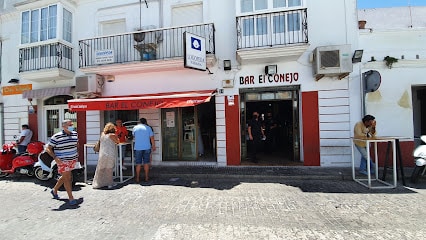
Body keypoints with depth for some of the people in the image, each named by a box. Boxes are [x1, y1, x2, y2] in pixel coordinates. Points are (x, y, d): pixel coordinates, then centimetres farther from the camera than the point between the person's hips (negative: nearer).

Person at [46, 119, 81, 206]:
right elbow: (48, 148, -9)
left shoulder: (74, 133, 3)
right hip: (62, 161, -6)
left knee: (64, 177, 20)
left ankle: (54, 190, 46)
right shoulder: (56, 136, -13)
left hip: (73, 160, 6)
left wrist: (77, 152, 11)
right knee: (67, 178, -4)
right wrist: (55, 157, -22)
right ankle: (71, 199, 2)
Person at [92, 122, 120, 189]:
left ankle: (97, 183, 21)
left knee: (100, 169, 13)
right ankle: (110, 183, 12)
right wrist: (116, 136, 23)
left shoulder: (102, 134, 8)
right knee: (109, 169, 5)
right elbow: (118, 142, 9)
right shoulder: (112, 135, -6)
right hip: (110, 155, -4)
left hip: (102, 155, 4)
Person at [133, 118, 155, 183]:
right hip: (147, 148, 0)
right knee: (146, 163, 8)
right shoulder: (148, 128, 1)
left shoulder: (135, 127, 3)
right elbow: (152, 138, -1)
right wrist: (153, 146, 8)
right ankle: (146, 178, 15)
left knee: (138, 164, 6)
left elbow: (133, 136, 18)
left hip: (138, 148, 0)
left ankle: (137, 179, 13)